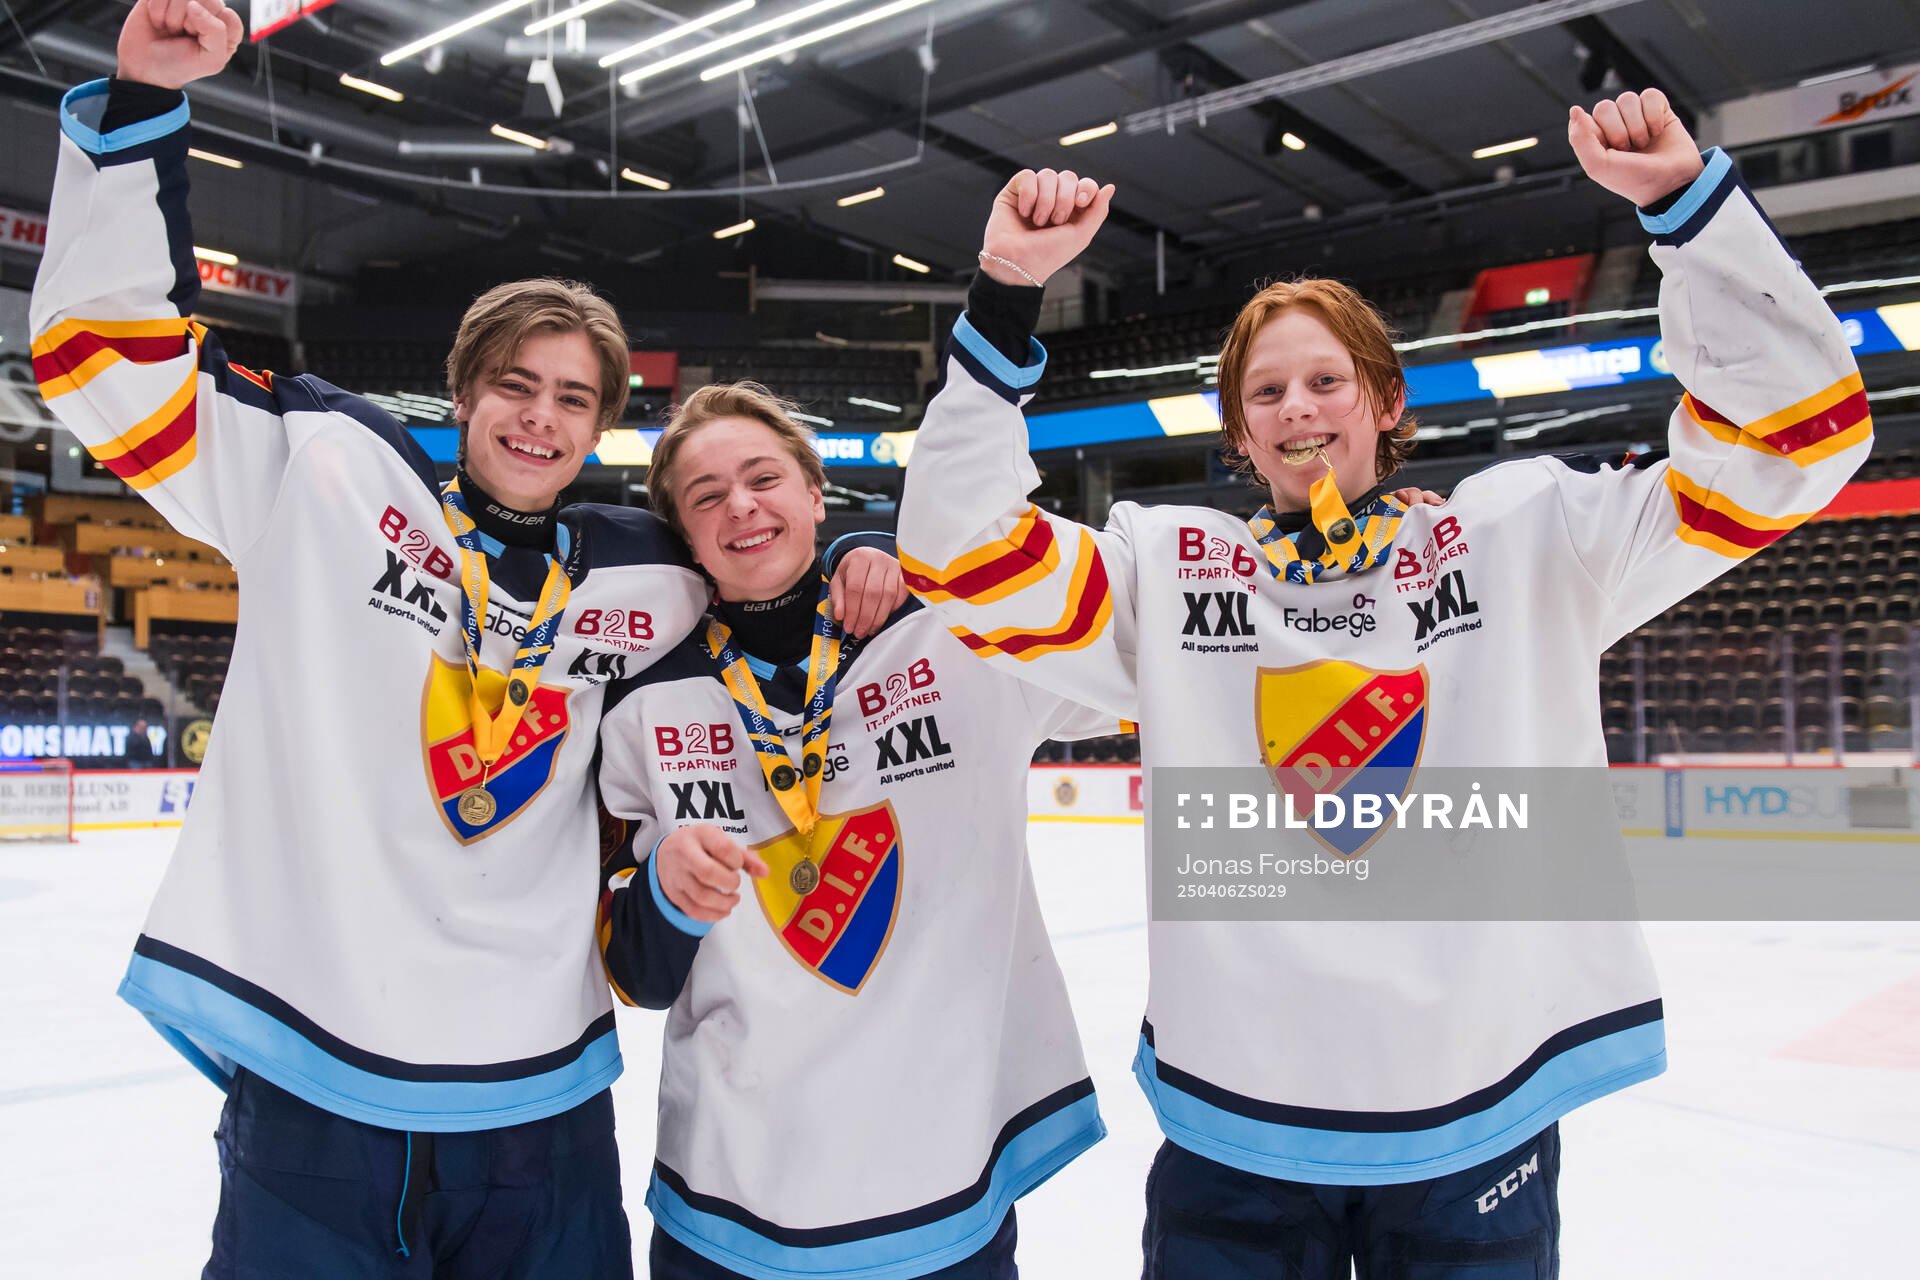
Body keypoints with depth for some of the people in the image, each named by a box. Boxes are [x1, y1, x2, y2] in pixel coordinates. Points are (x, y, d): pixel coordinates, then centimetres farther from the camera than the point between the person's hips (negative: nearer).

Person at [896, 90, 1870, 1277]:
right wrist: (1006, 296, -13)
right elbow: (958, 546, -6)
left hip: (1480, 1124, 0)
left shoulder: (1523, 532, 2)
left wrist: (1687, 196, -11)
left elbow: (1790, 436, -2)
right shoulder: (1167, 566, 3)